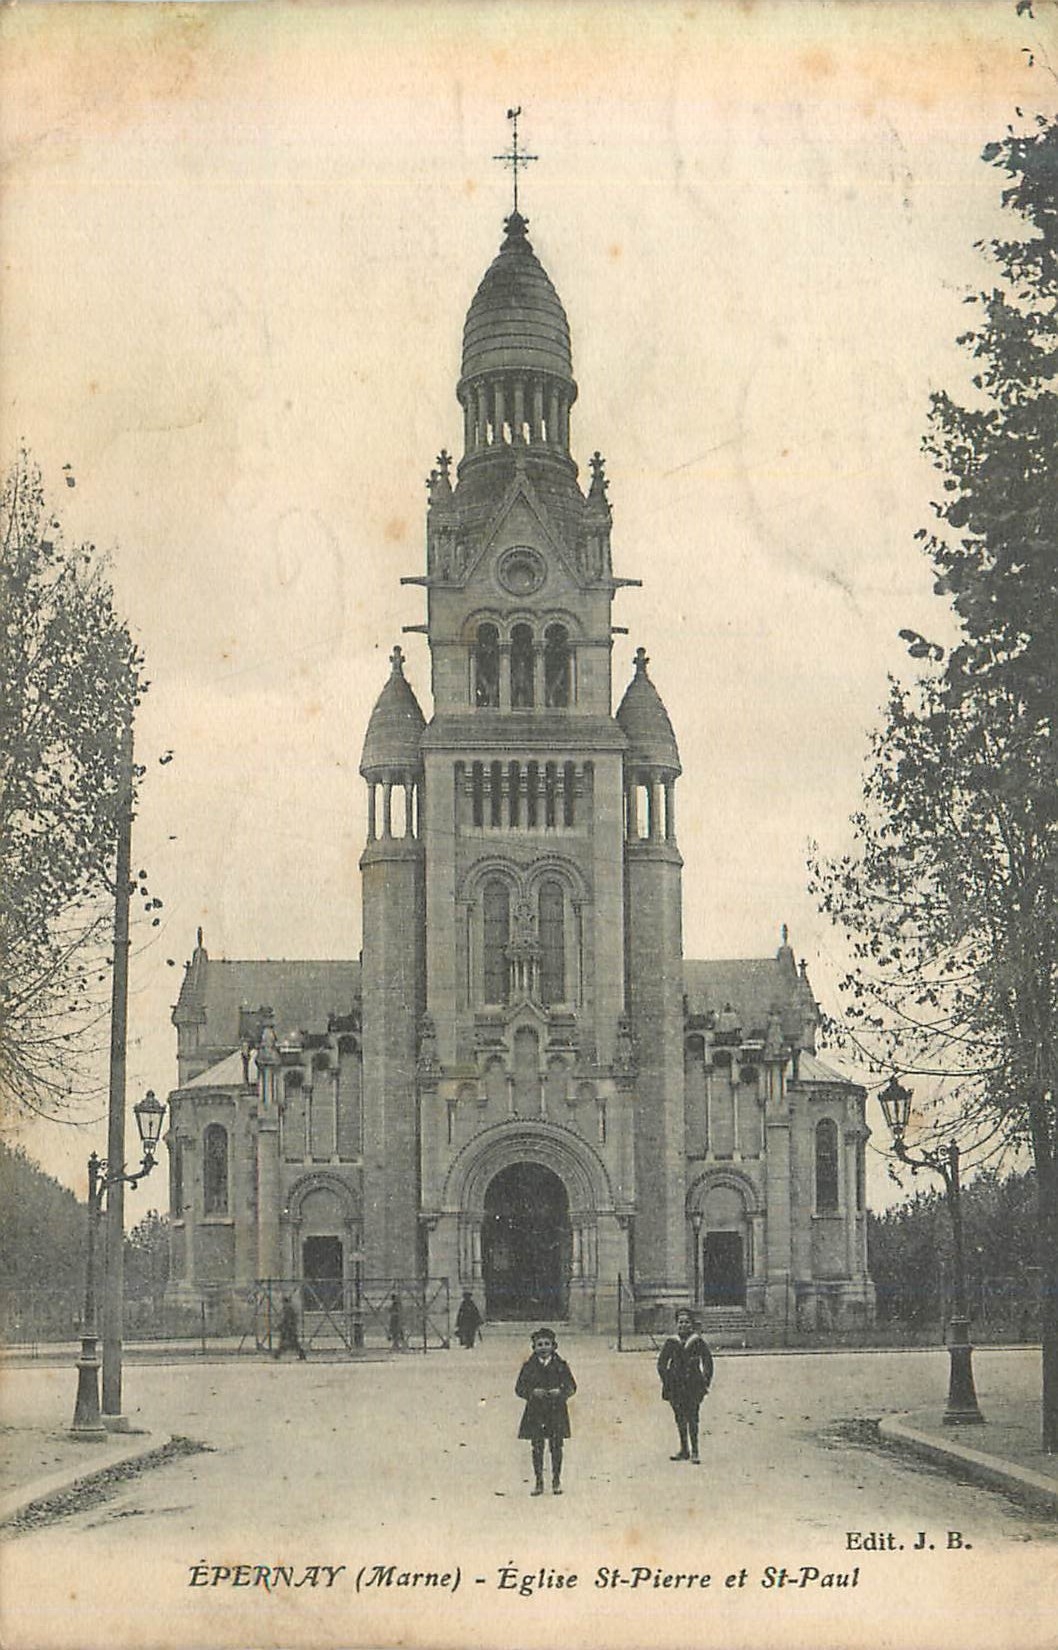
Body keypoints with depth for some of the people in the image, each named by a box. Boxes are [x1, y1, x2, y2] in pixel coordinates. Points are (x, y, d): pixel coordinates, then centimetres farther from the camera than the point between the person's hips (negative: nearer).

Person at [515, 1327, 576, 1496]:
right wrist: (533, 1392, -15)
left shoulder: (561, 1365, 4)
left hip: (557, 1412, 0)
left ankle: (556, 1480, 12)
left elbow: (571, 1387, 4)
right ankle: (538, 1482, 10)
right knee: (537, 1447, 1)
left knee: (556, 1447, 0)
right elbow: (519, 1388, 3)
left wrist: (560, 1392, -15)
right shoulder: (529, 1366, 3)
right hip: (535, 1412, 0)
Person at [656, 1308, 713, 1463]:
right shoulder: (671, 1342, 4)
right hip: (675, 1385, 2)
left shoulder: (697, 1341, 1)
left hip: (693, 1385, -2)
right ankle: (684, 1450, 16)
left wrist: (706, 1380, 0)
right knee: (680, 1418, 7)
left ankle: (694, 1452, -2)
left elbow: (708, 1361, 6)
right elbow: (661, 1363, 10)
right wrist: (666, 1380, 2)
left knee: (692, 1417, -7)